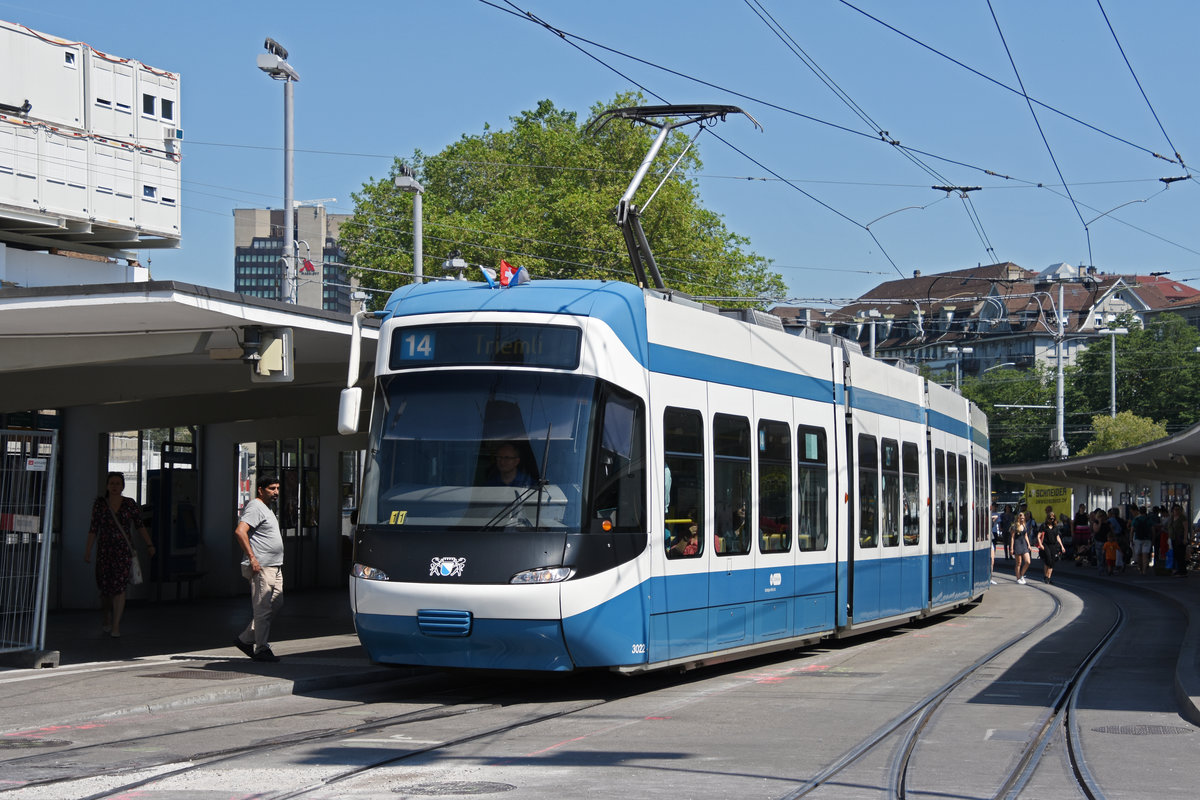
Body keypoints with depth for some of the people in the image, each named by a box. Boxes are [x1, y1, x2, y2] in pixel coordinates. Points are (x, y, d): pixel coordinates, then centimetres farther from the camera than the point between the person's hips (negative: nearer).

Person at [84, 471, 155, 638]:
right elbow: (93, 529, 5)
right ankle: (106, 620, 31)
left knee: (119, 586, -11)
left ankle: (116, 626, -9)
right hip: (104, 550, 1)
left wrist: (149, 545, 1)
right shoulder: (99, 503, 3)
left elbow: (140, 526, 7)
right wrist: (88, 550, 2)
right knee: (105, 587, 7)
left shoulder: (130, 504, 2)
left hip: (123, 550, -1)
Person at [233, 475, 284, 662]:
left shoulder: (266, 508, 20)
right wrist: (252, 558, -25)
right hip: (261, 567, -10)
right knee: (263, 609, -7)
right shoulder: (255, 507, -12)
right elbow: (240, 531, -24)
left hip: (274, 566, 10)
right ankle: (262, 649, -2)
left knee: (276, 603, 12)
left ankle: (245, 639, 18)